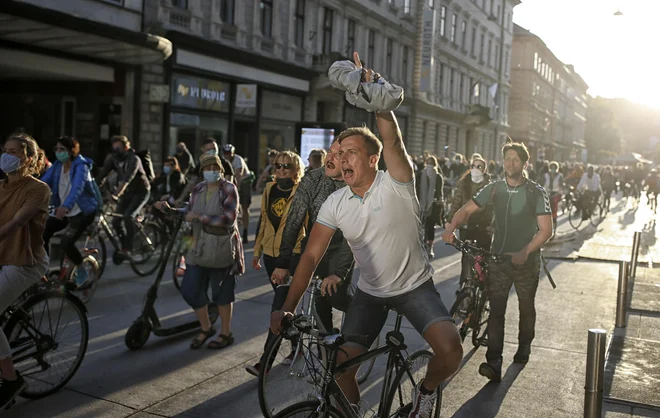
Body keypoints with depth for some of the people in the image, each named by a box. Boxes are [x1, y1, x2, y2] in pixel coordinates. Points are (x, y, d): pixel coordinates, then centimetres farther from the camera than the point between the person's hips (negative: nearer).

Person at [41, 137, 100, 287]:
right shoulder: (56, 166, -1)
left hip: (83, 212, -6)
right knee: (42, 232, -10)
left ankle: (81, 271, 5)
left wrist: (66, 206, -55)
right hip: (64, 211, 7)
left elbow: (77, 188, -38)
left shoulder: (80, 166, -20)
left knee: (66, 242, -21)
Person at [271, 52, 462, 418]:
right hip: (370, 292, 4)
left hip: (415, 287, -3)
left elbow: (394, 143, -38)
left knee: (450, 349, -24)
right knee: (340, 365, 0)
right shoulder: (335, 203, -8)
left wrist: (375, 92, -48)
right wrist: (288, 307, -15)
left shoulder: (396, 185, -18)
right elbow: (311, 255, -9)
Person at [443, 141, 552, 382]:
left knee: (526, 308, 16)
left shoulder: (536, 193, -8)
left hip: (526, 260, -1)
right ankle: (494, 364, -11)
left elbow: (545, 230, -14)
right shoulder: (494, 189, 1)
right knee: (496, 310, -8)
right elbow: (467, 210, 1)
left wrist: (526, 251, -29)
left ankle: (524, 348, 40)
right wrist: (451, 228, -19)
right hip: (499, 257, 2)